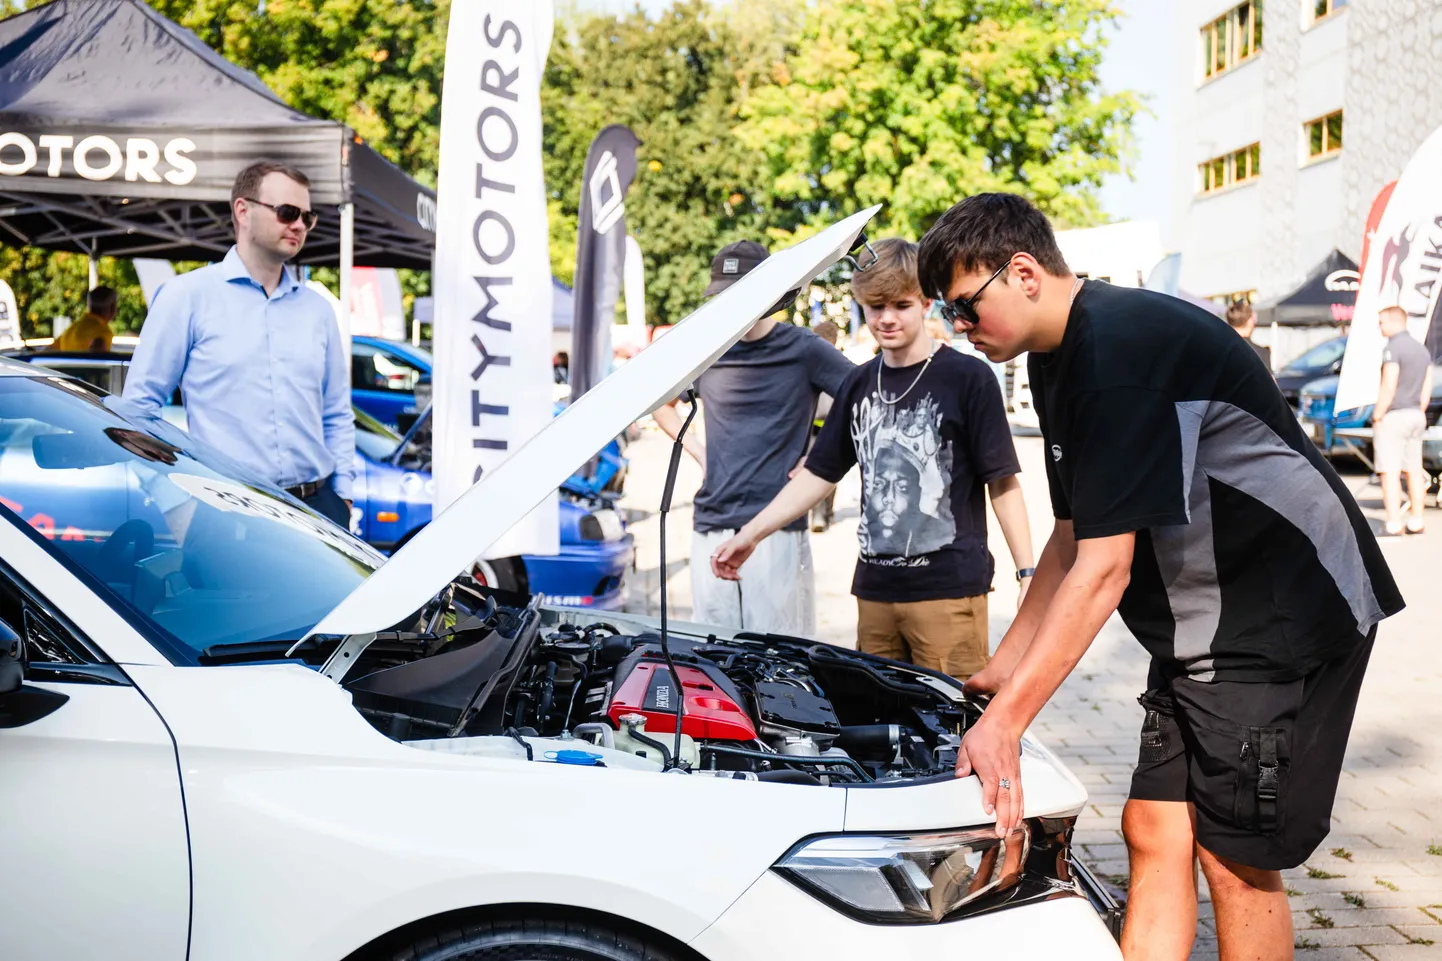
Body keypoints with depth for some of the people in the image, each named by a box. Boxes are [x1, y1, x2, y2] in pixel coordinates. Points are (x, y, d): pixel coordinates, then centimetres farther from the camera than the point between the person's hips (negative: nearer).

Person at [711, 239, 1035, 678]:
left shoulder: (968, 378, -5)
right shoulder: (859, 385, 12)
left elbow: (1003, 483, -4)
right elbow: (819, 474, 17)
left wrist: (1028, 575, -10)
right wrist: (750, 535, 12)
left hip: (949, 589, -5)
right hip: (875, 590, 5)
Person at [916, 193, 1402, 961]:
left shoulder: (1120, 350, -24)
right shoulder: (1057, 358, 9)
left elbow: (1103, 570, -26)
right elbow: (1071, 538, 15)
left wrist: (1004, 722, -23)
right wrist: (1005, 667, 14)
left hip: (1288, 616, -9)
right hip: (1199, 626, 9)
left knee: (1235, 856, -2)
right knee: (1153, 831, 7)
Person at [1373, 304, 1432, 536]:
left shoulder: (1393, 348, -14)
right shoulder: (1422, 349, 12)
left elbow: (1388, 388, -20)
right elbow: (1427, 388, 13)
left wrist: (1377, 417, -13)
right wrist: (1419, 413, 18)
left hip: (1393, 416, -9)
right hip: (1416, 416, 9)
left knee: (1390, 472, -7)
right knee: (1414, 470, 12)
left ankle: (1393, 525, -9)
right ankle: (1416, 522, 17)